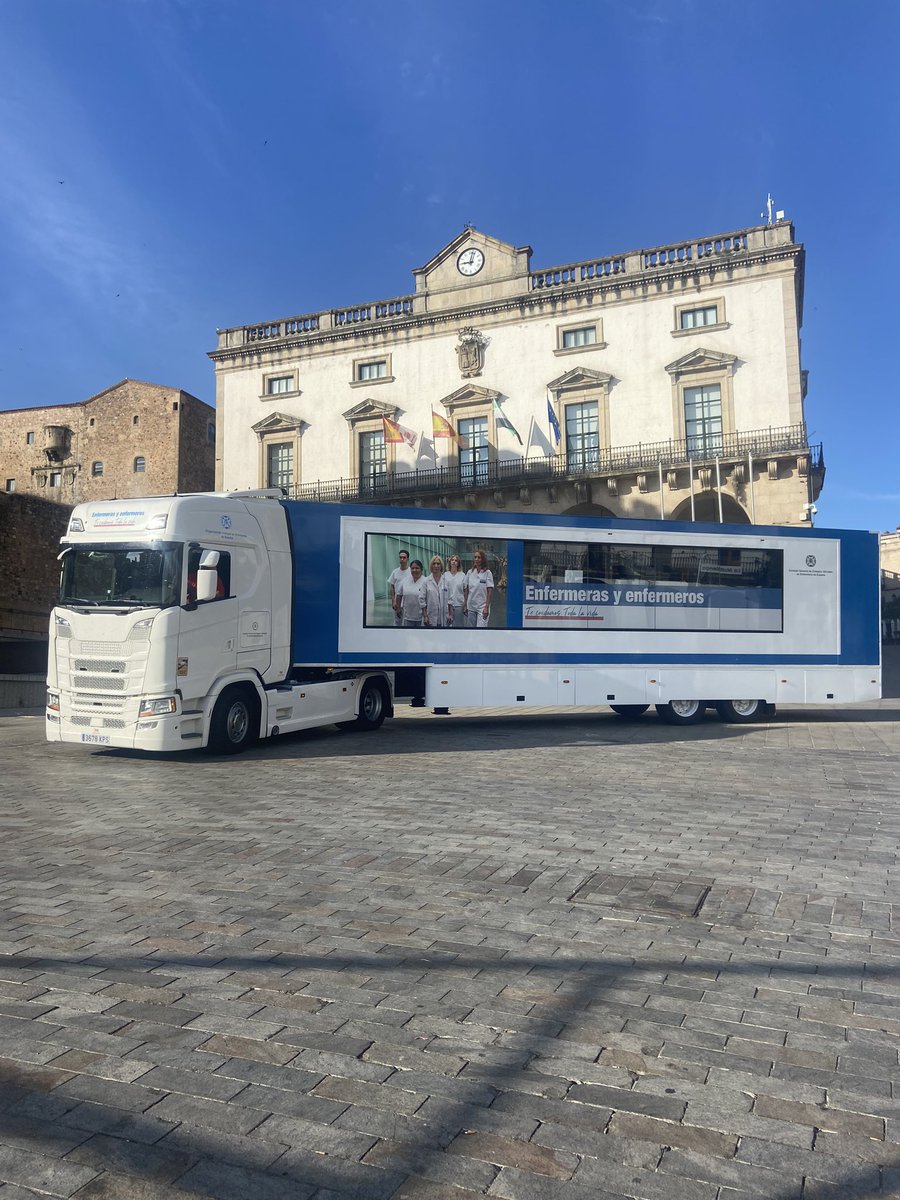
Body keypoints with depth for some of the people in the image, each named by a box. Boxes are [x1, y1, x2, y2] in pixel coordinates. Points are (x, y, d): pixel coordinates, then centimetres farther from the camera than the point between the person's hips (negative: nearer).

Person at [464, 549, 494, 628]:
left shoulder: (487, 573, -6)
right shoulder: (469, 573, 5)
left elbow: (490, 591, -8)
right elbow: (466, 590, 9)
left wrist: (487, 607, -14)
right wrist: (465, 606, 6)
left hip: (482, 607, -4)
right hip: (471, 607, 5)